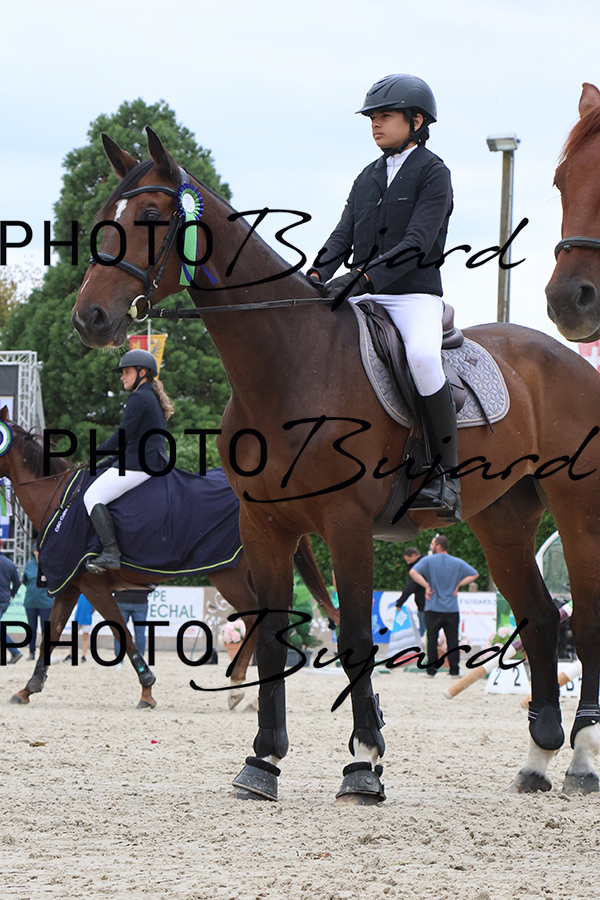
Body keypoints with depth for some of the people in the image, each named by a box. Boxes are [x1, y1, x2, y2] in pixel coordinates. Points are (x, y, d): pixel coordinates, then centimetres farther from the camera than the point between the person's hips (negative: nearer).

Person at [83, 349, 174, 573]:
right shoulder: (155, 398, 20)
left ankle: (111, 552, -27)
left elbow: (124, 434, -17)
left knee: (92, 497, -15)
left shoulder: (139, 398, -11)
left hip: (137, 464, -11)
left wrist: (98, 452, -7)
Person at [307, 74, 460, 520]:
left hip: (415, 294, -7)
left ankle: (447, 471, -27)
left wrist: (364, 277, -28)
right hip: (364, 297, 7)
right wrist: (318, 274, -11)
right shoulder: (368, 178, 19)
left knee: (422, 356, -36)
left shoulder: (433, 173, -3)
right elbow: (344, 234, 10)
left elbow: (416, 243, -15)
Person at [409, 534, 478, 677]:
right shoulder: (458, 563, 8)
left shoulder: (428, 561, -2)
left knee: (432, 639, 3)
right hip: (452, 610, 2)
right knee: (452, 640, 5)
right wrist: (458, 585, 8)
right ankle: (454, 669, 3)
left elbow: (413, 572, -17)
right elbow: (474, 574, 12)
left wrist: (427, 586, -9)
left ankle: (431, 669, 1)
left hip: (433, 608, -2)